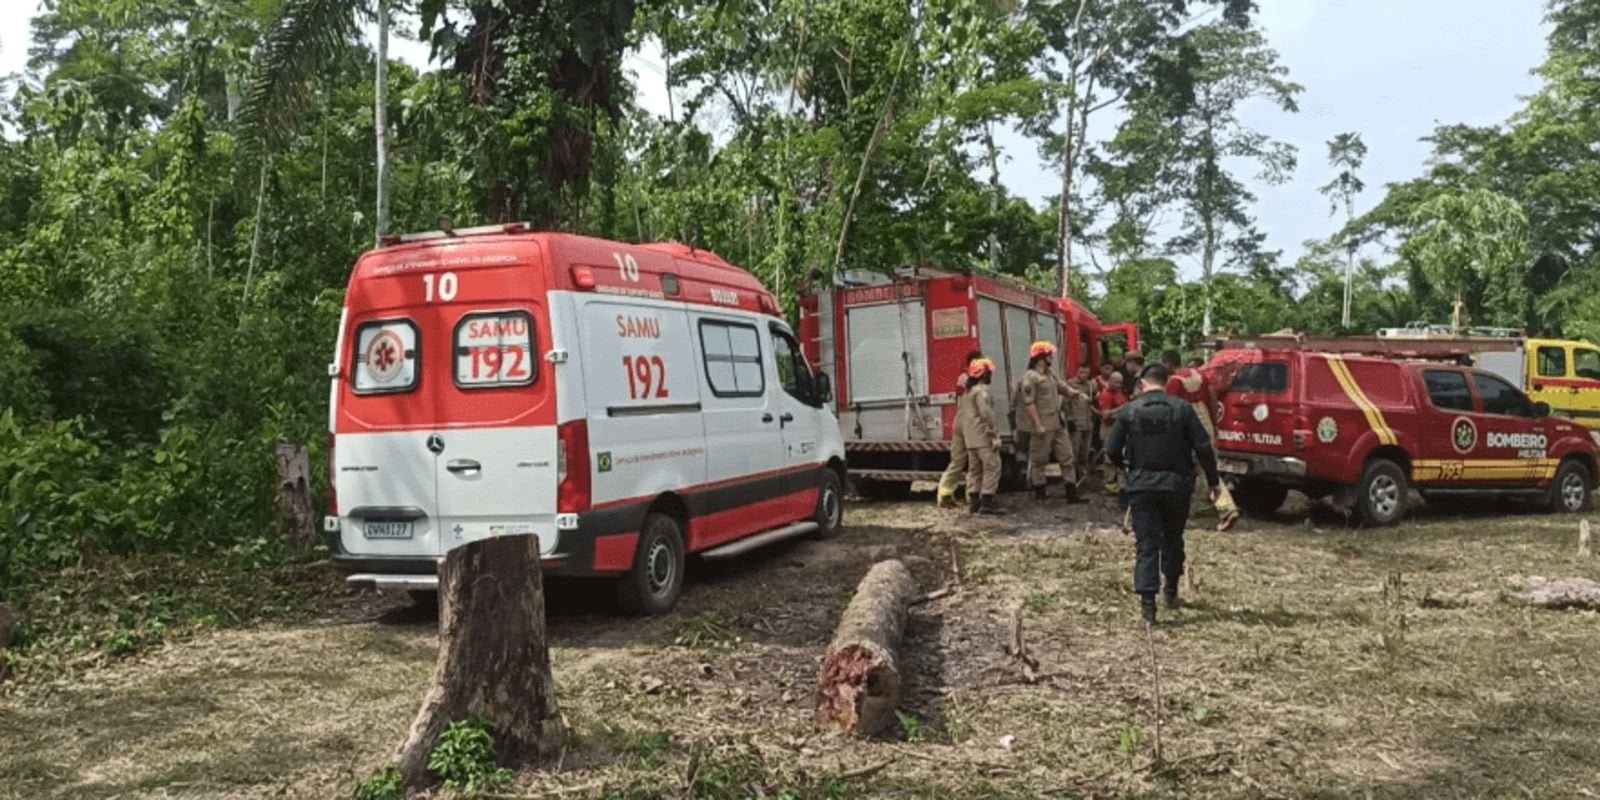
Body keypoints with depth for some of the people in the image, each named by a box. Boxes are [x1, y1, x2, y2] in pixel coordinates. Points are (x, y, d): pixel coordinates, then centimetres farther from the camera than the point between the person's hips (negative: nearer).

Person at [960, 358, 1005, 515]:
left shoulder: (967, 392, 18)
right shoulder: (982, 390, -11)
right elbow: (986, 413, -20)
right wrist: (994, 435, -19)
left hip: (970, 438, 9)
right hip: (983, 436, -9)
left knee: (974, 468, 11)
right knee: (992, 466, -7)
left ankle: (973, 502, 12)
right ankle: (987, 502, -11)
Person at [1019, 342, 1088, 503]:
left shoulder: (1050, 375, 14)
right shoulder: (1030, 377, -12)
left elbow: (1064, 387, 20)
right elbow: (1029, 402, -18)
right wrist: (1037, 425, -22)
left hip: (1057, 424, 9)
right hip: (1043, 426, -9)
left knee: (1067, 457, 7)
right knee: (1039, 460, 3)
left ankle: (1072, 492, 12)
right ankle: (1040, 494, 12)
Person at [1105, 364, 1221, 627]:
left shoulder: (1129, 411, -3)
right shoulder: (1182, 409, -3)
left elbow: (1112, 450, 0)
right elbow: (1203, 447, -6)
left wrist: (1127, 465, 21)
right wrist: (1213, 480, 5)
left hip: (1141, 485, -1)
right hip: (1176, 484, 1)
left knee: (1147, 544, 0)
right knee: (1173, 539, 20)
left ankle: (1147, 601, -9)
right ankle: (1171, 590, 32)